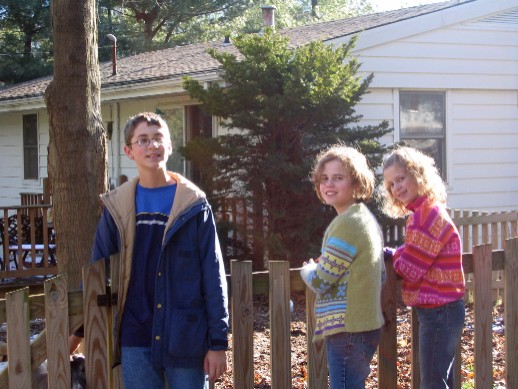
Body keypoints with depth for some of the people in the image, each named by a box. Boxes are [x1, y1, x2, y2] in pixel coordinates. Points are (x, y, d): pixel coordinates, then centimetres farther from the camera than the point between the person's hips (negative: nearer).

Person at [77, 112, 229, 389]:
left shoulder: (193, 205, -2)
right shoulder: (116, 207, 5)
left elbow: (213, 276, -3)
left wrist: (218, 342, -7)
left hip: (186, 337, -2)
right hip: (136, 341, 2)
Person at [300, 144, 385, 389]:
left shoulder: (346, 223, -16)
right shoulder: (367, 218, 14)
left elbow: (321, 280, -14)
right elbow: (380, 274, 21)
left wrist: (307, 269, 8)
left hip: (347, 328, -10)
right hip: (365, 323, 10)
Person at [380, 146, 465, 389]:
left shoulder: (427, 215, -19)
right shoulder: (425, 212, 13)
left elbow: (409, 269, -18)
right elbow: (417, 259, 16)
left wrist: (389, 254, 0)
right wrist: (393, 254, 2)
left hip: (439, 311, -10)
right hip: (441, 308, 10)